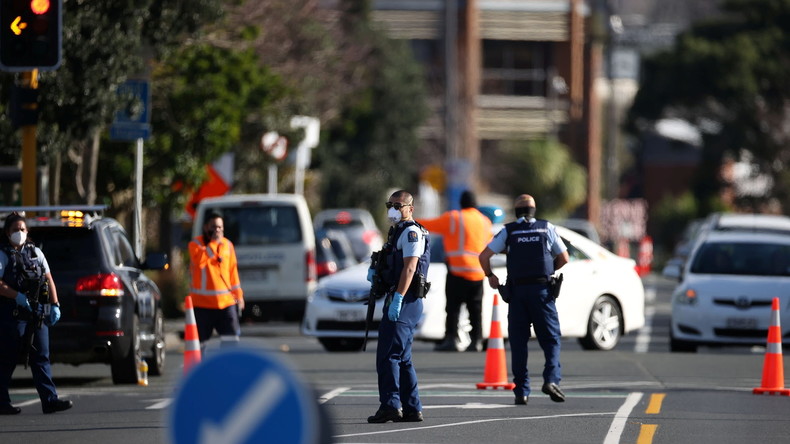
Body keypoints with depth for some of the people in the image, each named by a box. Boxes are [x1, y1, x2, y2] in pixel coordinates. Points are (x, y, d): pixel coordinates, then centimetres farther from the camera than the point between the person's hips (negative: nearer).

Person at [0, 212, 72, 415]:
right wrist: (17, 296, -24)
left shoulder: (35, 252, 16)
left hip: (37, 314, 5)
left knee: (41, 358, 2)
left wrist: (55, 305, 7)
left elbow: (49, 280, 17)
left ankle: (50, 400, -2)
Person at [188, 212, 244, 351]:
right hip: (202, 302, -3)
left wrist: (238, 295, 13)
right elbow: (199, 260, -24)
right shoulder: (196, 244, -3)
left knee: (232, 337, -5)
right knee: (200, 340, 3)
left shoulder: (227, 245, 10)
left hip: (226, 301, 3)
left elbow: (233, 271, 15)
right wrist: (214, 243, -21)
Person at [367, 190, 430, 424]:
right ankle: (412, 409, 12)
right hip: (398, 301, 11)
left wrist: (397, 299, -28)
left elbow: (409, 268, -21)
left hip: (404, 301, -11)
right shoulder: (398, 232, 22)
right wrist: (375, 271, 9)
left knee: (387, 355, -13)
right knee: (402, 358, 11)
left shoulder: (411, 232, -10)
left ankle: (390, 405, -17)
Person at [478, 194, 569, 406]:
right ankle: (551, 379, -15)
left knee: (518, 342, 4)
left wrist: (490, 276, 16)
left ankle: (521, 391, 0)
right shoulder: (547, 228, 6)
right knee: (550, 338, 6)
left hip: (517, 291, 0)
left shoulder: (509, 231, 5)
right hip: (542, 289, 0)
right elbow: (563, 258, 10)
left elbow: (484, 256, -1)